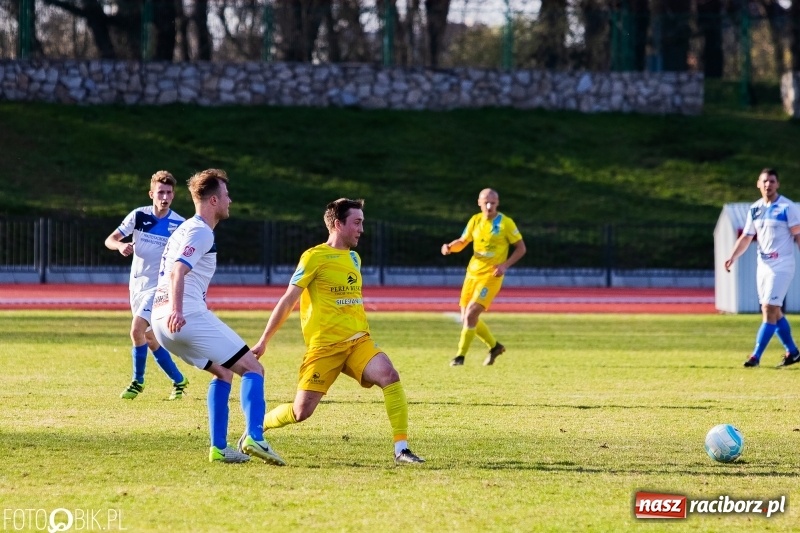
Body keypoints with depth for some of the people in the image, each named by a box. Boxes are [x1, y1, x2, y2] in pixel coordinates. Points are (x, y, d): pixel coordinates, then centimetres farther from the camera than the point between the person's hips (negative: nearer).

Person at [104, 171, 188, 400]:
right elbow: (110, 239, -3)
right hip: (137, 284, 4)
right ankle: (179, 381, 25)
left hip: (159, 286, -4)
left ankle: (138, 382, -3)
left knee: (137, 330, -20)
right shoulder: (139, 215, -4)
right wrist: (120, 245, -25)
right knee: (150, 339, 10)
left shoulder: (179, 224, -8)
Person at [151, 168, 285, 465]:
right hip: (190, 316, -10)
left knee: (224, 372, 22)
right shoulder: (201, 232, -7)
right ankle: (253, 438, -24)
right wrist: (176, 309, -36)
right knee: (253, 369, -6)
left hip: (162, 320, 10)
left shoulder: (185, 230, 24)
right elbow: (178, 271, -23)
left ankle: (219, 448, 12)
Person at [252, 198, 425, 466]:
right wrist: (263, 342, -3)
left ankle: (401, 448, -24)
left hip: (358, 341, 5)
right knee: (301, 411, -6)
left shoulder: (354, 258, 14)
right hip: (324, 346, -5)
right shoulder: (314, 257, -7)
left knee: (389, 375, -24)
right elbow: (288, 301, -5)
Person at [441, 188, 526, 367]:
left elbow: (521, 248, -2)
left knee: (471, 313, -19)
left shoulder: (506, 223, -8)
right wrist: (449, 247, -8)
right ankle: (494, 346, 29)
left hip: (491, 276, -6)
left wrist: (505, 265, -15)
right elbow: (462, 242, 15)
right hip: (472, 272, 6)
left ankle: (461, 355, -11)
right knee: (466, 317, 8)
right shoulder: (475, 221, 6)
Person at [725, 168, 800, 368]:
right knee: (773, 311, 10)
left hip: (781, 266, -7)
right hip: (763, 265, 7)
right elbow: (746, 237, 10)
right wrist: (733, 257, -4)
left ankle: (756, 356, -13)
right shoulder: (755, 209, 8)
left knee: (769, 309, -12)